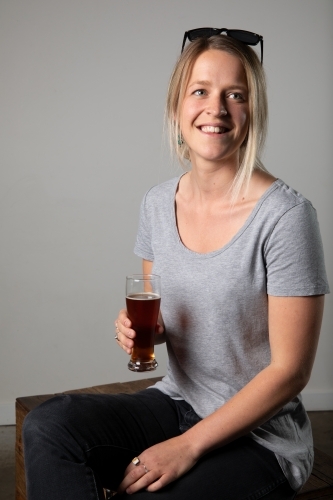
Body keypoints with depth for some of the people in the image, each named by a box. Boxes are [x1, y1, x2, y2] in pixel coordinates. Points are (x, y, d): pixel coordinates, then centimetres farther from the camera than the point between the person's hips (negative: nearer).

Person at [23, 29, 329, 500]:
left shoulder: (285, 216, -19)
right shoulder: (158, 202, 0)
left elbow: (290, 370, -16)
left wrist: (188, 446, -15)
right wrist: (140, 328, -11)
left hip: (258, 436, -4)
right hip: (176, 402, 5)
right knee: (47, 425, -18)